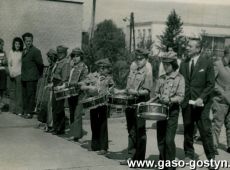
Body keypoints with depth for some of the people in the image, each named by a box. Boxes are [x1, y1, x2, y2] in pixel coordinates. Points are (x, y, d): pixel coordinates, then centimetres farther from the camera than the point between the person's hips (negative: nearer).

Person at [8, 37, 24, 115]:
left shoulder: (22, 53, -5)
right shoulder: (11, 52, 8)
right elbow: (9, 63, 12)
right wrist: (10, 72, -2)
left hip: (19, 74, -4)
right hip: (12, 74, 4)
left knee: (19, 92, -5)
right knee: (12, 91, 9)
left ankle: (19, 110, 1)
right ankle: (13, 108, 20)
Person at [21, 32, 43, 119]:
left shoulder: (36, 51, -11)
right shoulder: (24, 51, 14)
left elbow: (40, 64, -7)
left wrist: (39, 75, 0)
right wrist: (22, 74, 13)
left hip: (31, 78, -8)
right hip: (24, 77, 8)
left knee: (31, 95, -2)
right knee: (24, 95, 12)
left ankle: (30, 112, 5)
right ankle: (25, 111, 21)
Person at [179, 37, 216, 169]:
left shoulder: (207, 63, -2)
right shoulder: (184, 64, 10)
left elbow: (211, 84, -5)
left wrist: (201, 98, -16)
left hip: (202, 103, -4)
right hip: (186, 103, 4)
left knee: (206, 131, -1)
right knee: (188, 131, 9)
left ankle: (211, 158, 11)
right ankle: (189, 156, 23)